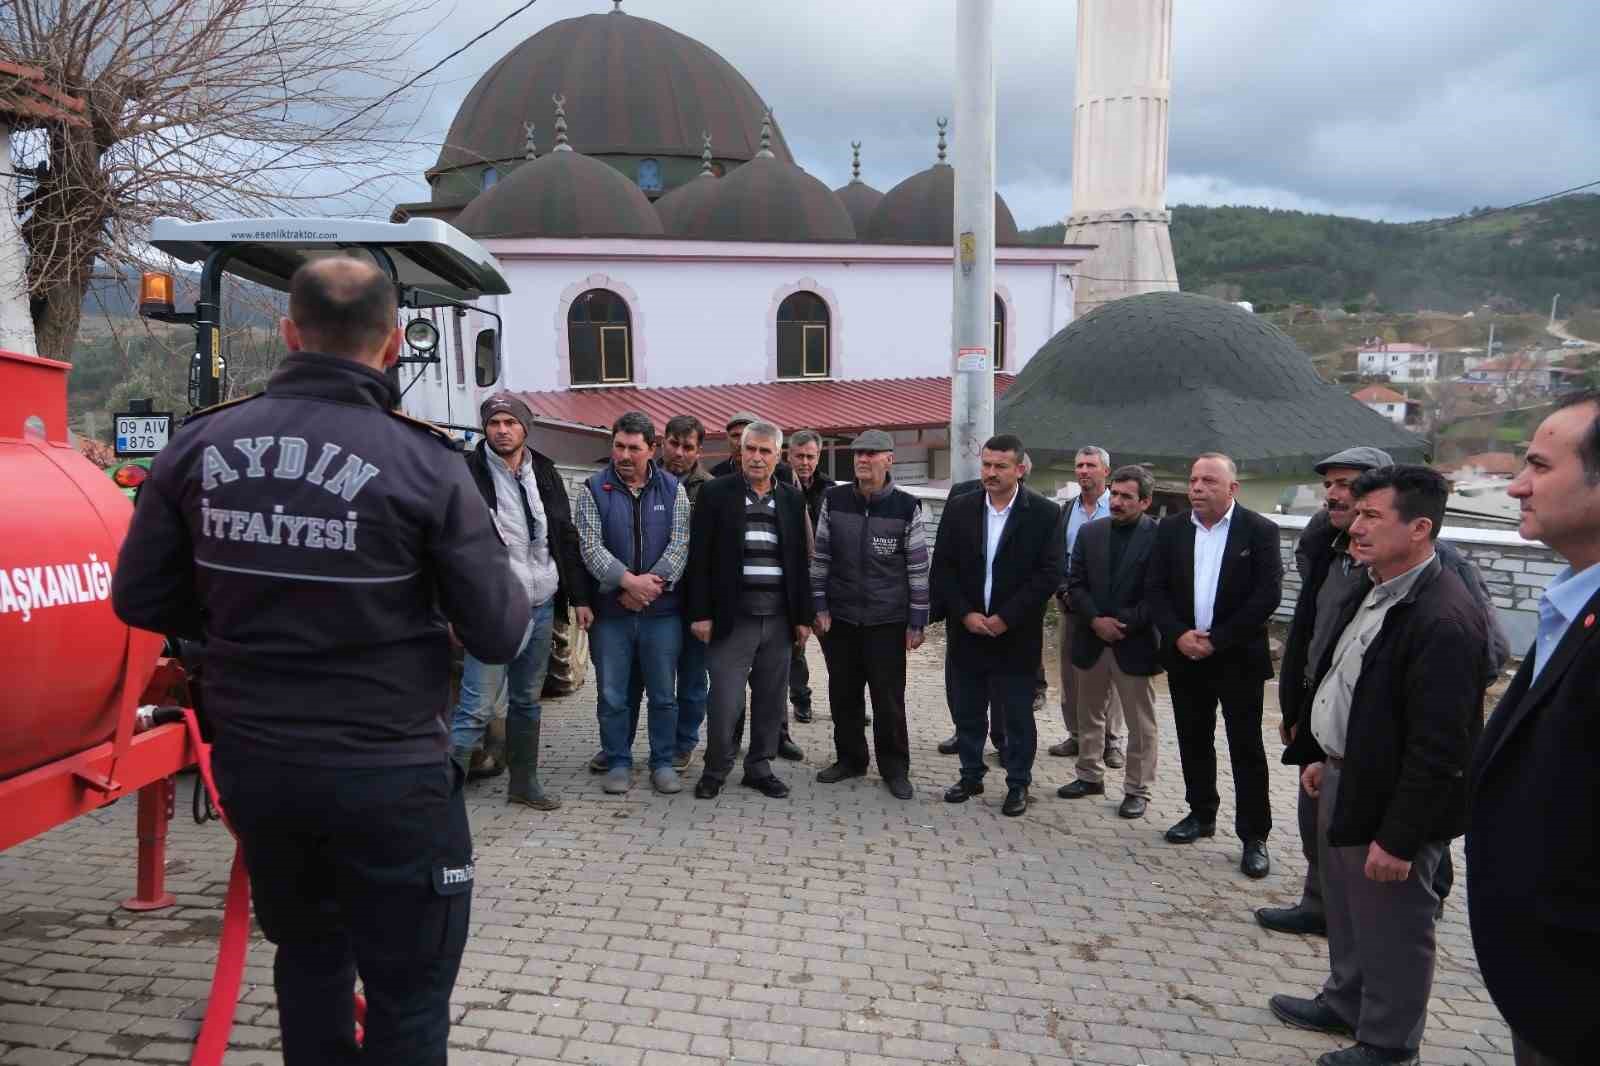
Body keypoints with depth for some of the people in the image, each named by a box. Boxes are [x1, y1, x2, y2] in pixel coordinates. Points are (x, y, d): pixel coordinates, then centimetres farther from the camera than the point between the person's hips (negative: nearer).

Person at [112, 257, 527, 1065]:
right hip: (386, 773, -4)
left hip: (251, 763, 5)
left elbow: (139, 600, 5)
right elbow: (499, 635, -12)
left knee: (308, 949, 27)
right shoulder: (423, 462, -16)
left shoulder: (198, 444, -4)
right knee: (408, 988, 12)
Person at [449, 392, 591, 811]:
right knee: (476, 708, -9)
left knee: (527, 702, 16)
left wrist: (579, 597, 11)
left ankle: (523, 783, 29)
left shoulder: (545, 473, 11)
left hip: (541, 608, 6)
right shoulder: (470, 473, -7)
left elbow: (566, 538, 15)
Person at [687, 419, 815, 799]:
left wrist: (803, 616, 7)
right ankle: (715, 769, 16)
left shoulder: (792, 499, 10)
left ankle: (760, 767, 23)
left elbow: (800, 560, 11)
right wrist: (700, 613, -8)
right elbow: (700, 558, -3)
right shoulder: (716, 494, 0)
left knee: (771, 698, 9)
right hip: (732, 615, -3)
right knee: (725, 699, -2)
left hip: (778, 616, 3)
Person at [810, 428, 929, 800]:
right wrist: (819, 607, 1)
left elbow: (918, 567, -3)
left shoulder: (906, 507, -5)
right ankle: (850, 759, 27)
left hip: (887, 622, -3)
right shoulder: (834, 500, 2)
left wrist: (917, 622, -4)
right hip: (840, 618, 3)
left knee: (889, 698, 2)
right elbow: (820, 557, 6)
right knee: (843, 693, 11)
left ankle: (895, 768, 16)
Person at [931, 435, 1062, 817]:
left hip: (1016, 635, -3)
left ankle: (1018, 784, 22)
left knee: (1017, 717, 7)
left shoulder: (1044, 513, -5)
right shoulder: (959, 509, 3)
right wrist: (965, 614, -9)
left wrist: (1005, 618, -14)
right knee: (967, 712, 13)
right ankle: (971, 776, 29)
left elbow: (1048, 574, -10)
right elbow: (942, 568, 2)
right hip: (966, 631, 3)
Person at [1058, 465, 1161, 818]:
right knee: (1090, 715, 17)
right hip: (1091, 640, 5)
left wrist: (1124, 624, -16)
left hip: (1136, 644, -4)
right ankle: (1090, 776, 32)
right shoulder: (1090, 532, 5)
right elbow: (1075, 583, 3)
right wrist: (1095, 621, -11)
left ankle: (1137, 789, 18)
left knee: (1140, 723, 6)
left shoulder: (1160, 537, -9)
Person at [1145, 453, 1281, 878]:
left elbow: (1267, 595, -13)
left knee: (1246, 748, 1)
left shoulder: (1259, 531, -7)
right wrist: (1179, 635, -13)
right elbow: (1155, 588, 2)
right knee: (1194, 741, 14)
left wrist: (1216, 639, -15)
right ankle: (1201, 814, 30)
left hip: (1238, 658, -4)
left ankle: (1254, 836, 9)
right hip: (1185, 656, 4)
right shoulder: (1171, 529, 4)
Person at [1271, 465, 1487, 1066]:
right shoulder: (1375, 589, 4)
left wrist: (1399, 838, -21)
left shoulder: (1444, 620, -26)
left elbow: (1438, 747, -25)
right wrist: (1319, 755, 18)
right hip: (1344, 780, 9)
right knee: (1346, 913, 25)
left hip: (1391, 798, -9)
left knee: (1391, 929, 10)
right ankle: (1344, 1004, 44)